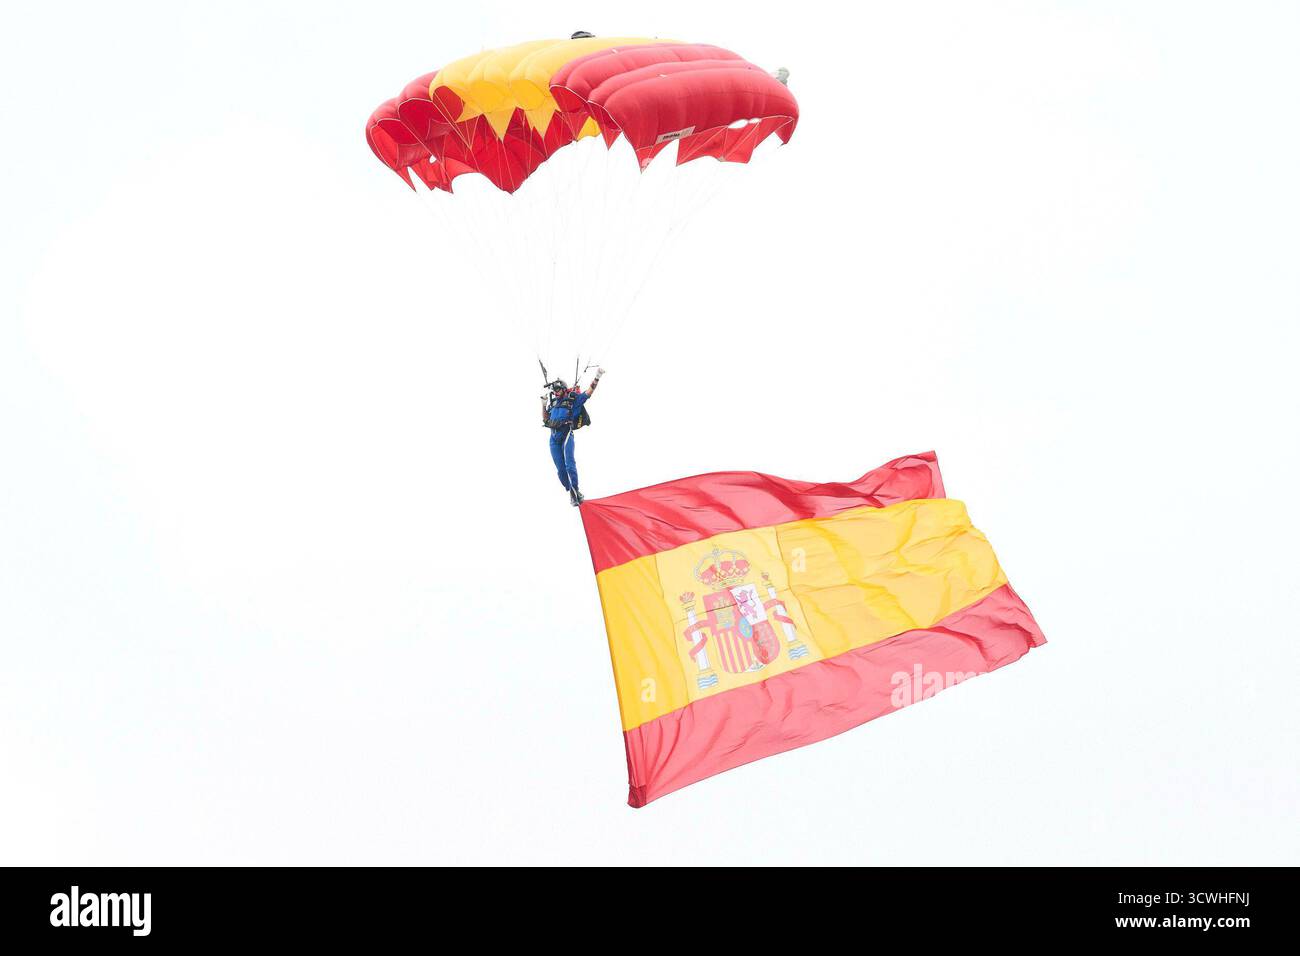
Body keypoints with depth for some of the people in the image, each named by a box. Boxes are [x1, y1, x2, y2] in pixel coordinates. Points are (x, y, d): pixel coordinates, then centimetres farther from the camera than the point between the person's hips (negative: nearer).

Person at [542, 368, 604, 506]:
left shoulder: (572, 399, 4)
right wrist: (543, 404, 18)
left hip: (566, 435, -5)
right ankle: (571, 493, 9)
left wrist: (597, 377, -9)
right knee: (560, 469, 2)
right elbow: (545, 419, 26)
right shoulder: (553, 402, 19)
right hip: (554, 437, 5)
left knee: (569, 465, -18)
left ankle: (575, 491, -11)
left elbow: (588, 392, -1)